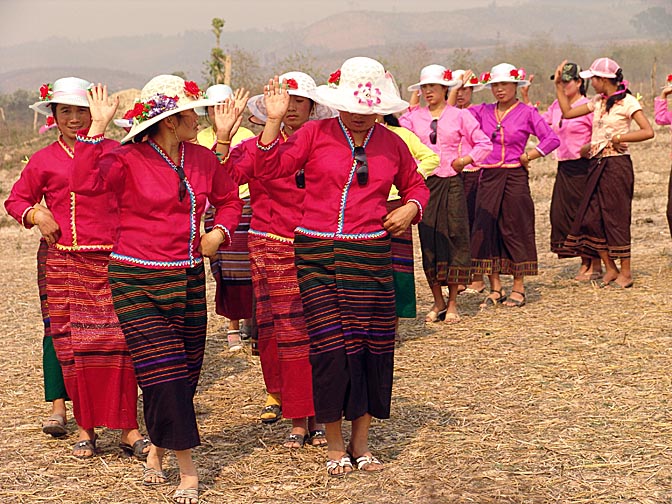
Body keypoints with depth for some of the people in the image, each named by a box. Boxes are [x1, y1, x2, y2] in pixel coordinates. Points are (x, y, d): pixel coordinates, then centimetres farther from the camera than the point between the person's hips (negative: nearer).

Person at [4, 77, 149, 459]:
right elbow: (16, 200, 19)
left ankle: (129, 430, 0)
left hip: (111, 259, -1)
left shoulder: (114, 152, 9)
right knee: (74, 345, 2)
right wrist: (36, 215, 0)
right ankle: (86, 429, 13)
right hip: (65, 263, 1)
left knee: (118, 342, -7)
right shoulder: (44, 161, 9)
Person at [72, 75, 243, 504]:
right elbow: (85, 183, -27)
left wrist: (220, 231, 3)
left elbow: (229, 199, 21)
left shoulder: (203, 159, 6)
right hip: (138, 281, -5)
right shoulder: (127, 160, -9)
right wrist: (97, 129, -28)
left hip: (188, 279, 5)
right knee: (164, 373, -10)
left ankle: (157, 451, 30)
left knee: (185, 375, 8)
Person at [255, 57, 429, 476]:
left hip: (370, 253, 2)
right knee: (331, 345, -5)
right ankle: (335, 446, 12)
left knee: (371, 345, 3)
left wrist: (411, 208, 4)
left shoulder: (392, 144, 9)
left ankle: (361, 442, 20)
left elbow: (416, 185, 24)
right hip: (317, 252, -2)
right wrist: (274, 122, -12)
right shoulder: (316, 134, 2)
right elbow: (270, 169, -3)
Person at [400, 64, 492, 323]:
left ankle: (452, 304, 8)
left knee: (454, 238, -1)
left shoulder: (459, 116, 5)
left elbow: (484, 144, 4)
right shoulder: (414, 116, 9)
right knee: (428, 240, 2)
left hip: (451, 183, -2)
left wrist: (466, 159, -7)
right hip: (424, 182, 2)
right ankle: (438, 302, 14)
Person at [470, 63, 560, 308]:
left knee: (516, 230, 0)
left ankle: (518, 289, 9)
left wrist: (529, 155, -11)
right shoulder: (483, 111, 10)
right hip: (488, 176, 4)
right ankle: (495, 289, 10)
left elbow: (552, 139, -8)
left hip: (515, 177, -4)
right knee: (485, 230, 1)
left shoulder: (527, 112, 0)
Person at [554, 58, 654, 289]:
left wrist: (617, 138, -15)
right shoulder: (598, 102, 13)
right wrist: (558, 84, 15)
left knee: (616, 218, -3)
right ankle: (610, 269, 15)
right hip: (597, 165, 7)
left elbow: (648, 131, -15)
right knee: (590, 219, 4)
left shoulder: (627, 102, -8)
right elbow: (567, 112, 19)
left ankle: (625, 272, 7)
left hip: (617, 165, -7)